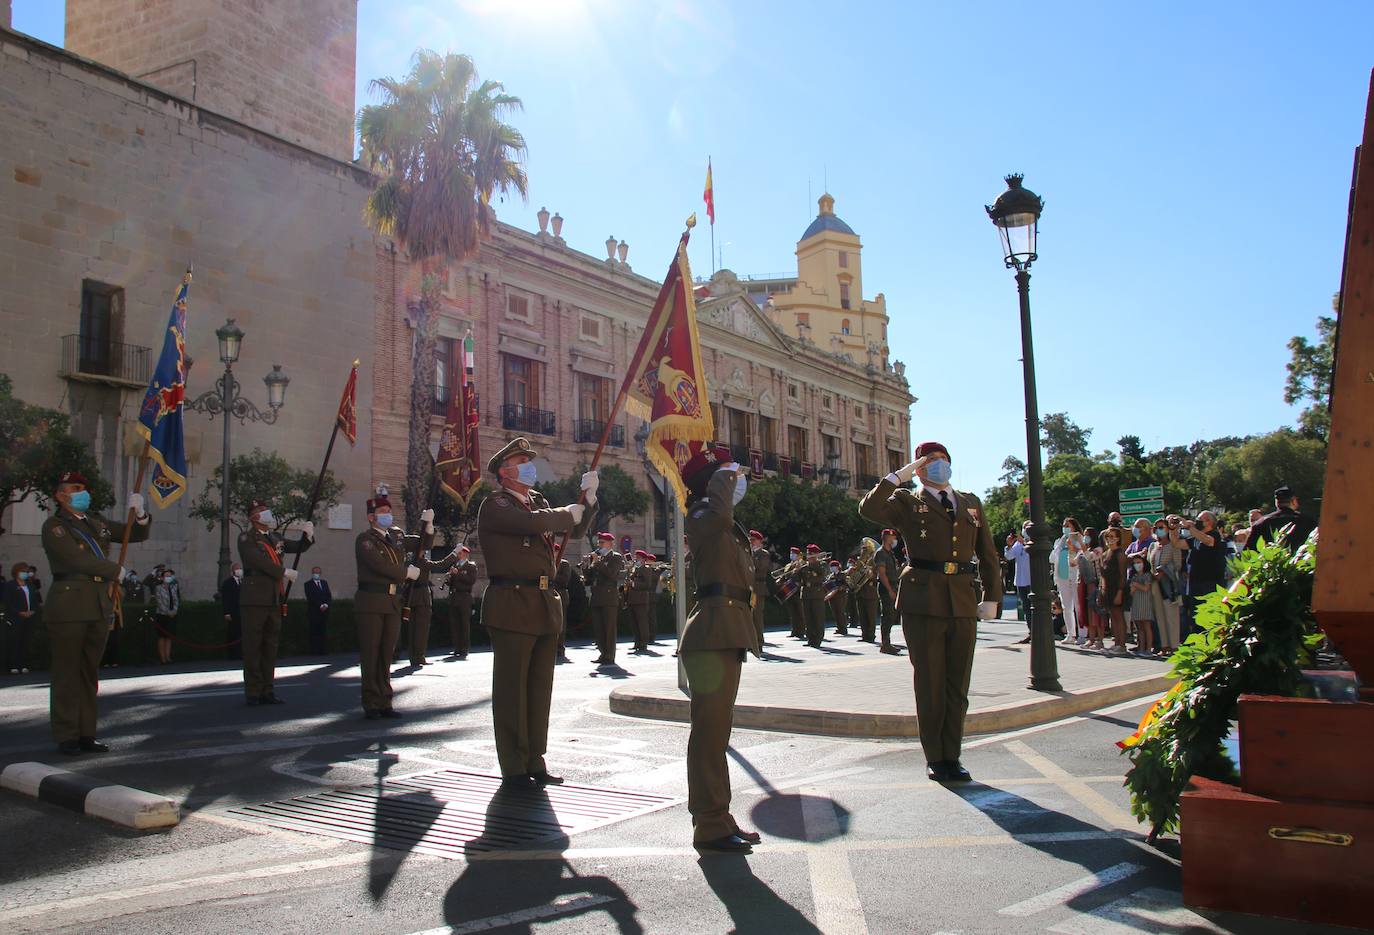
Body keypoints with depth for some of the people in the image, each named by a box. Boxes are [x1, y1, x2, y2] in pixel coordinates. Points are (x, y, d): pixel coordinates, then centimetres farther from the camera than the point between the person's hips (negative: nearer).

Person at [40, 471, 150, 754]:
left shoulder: (96, 522, 16)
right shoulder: (54, 527, -2)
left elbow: (137, 535, 18)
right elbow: (77, 559, -13)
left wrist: (139, 514, -2)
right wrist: (116, 571, -4)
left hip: (100, 606, 6)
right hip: (69, 609, -6)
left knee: (89, 673, 9)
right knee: (67, 673, -1)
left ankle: (86, 734, 14)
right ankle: (66, 737, 6)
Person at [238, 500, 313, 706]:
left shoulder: (275, 538, 16)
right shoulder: (246, 538, -4)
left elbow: (298, 547, 19)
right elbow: (258, 560, -17)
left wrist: (307, 535, -2)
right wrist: (284, 572, -14)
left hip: (274, 600, 6)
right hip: (254, 600, -6)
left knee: (270, 647, 9)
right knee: (253, 647, -3)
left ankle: (267, 691, 14)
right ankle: (252, 693, 2)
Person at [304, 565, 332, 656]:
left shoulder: (324, 583, 19)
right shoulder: (308, 584, 5)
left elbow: (329, 596, 13)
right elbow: (310, 598, -6)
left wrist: (326, 604, -6)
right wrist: (320, 606, -14)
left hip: (325, 611, 4)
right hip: (314, 612, -4)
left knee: (324, 632, -3)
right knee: (314, 633, -6)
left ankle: (324, 651, -4)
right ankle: (314, 651, -6)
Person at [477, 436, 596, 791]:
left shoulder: (537, 501, 18)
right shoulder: (495, 505, -6)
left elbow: (575, 528, 22)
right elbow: (533, 523, -24)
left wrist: (588, 496, 6)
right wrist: (567, 512, -7)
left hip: (545, 605, 8)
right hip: (512, 606, -8)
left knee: (540, 688, 11)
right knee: (511, 689, -1)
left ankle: (534, 762, 20)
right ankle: (513, 769, 6)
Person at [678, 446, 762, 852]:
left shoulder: (724, 525, 21)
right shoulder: (702, 514, -10)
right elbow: (719, 512, -33)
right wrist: (725, 477, -15)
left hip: (726, 633, 11)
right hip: (714, 631, -11)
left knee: (717, 728, 14)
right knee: (711, 728, -7)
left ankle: (716, 819, 22)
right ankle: (711, 826, -3)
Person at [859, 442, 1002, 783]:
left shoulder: (970, 503, 16)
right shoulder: (907, 502, 4)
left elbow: (988, 555, 18)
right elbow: (868, 509, -16)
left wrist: (992, 597, 12)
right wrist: (898, 477, -12)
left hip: (963, 604, 4)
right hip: (923, 604, -4)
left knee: (958, 686, 8)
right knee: (930, 685, 3)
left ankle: (952, 757, 18)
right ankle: (934, 758, 14)